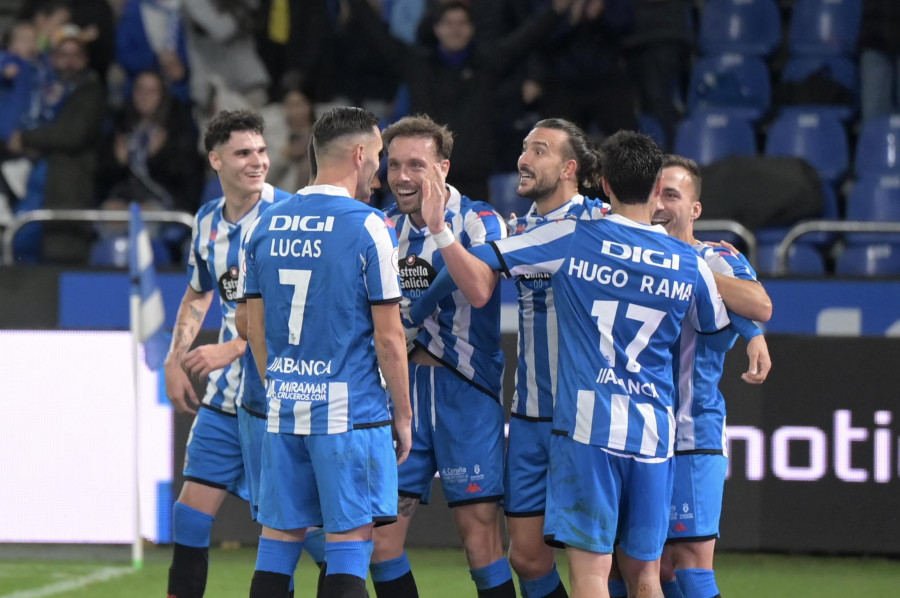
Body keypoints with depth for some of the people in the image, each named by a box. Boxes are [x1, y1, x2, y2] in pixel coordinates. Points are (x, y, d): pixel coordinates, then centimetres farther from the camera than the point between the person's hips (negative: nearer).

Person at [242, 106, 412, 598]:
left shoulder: (267, 225, 8)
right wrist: (403, 414, 1)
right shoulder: (367, 227, -9)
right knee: (348, 544, -2)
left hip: (284, 410, 5)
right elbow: (389, 337, -9)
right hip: (350, 409, -5)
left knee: (278, 542, 10)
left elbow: (256, 328, 13)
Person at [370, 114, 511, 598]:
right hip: (402, 386, 6)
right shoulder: (385, 226, 10)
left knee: (480, 535, -9)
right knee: (380, 536, 1)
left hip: (465, 389, -6)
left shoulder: (478, 221, -9)